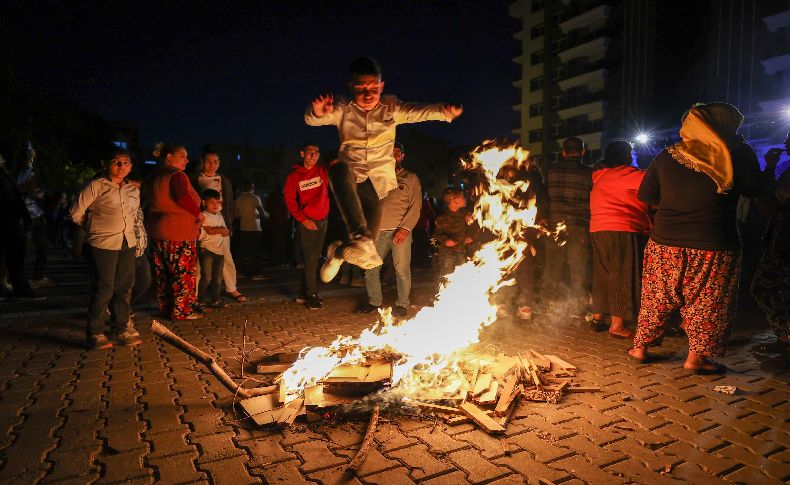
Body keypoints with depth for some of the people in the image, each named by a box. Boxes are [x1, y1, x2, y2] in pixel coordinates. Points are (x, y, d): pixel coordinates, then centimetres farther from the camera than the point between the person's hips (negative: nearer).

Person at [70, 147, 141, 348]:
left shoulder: (133, 189, 12)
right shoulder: (96, 186, -5)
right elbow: (76, 214, -2)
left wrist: (124, 228, 13)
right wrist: (95, 227, 8)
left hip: (128, 244, 6)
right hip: (103, 245, -6)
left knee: (125, 288, 9)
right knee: (103, 290, -2)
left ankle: (120, 330, 21)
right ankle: (95, 334, 10)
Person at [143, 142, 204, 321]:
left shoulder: (152, 177, 13)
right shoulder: (177, 175, -16)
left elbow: (149, 202, 19)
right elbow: (184, 198, -32)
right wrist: (198, 213, -18)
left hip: (157, 233, 9)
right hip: (179, 233, -9)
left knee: (163, 273, 15)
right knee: (183, 272, 1)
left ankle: (165, 307, 26)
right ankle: (182, 311, 6)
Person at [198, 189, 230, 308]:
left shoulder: (220, 216, 18)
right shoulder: (203, 216, -4)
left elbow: (226, 231, 18)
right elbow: (209, 230, -17)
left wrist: (226, 231, -5)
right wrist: (222, 229, -6)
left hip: (220, 250, 7)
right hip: (207, 250, -7)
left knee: (217, 278, 11)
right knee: (206, 277, -8)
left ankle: (215, 299, 19)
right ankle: (201, 300, 2)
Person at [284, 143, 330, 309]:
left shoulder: (323, 171, 5)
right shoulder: (294, 176, -1)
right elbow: (290, 201, -2)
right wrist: (303, 219, -12)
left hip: (322, 220, 4)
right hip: (306, 221, -4)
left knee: (314, 258, 10)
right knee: (311, 259, -6)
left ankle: (303, 293, 22)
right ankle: (312, 295, 4)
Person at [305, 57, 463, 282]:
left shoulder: (391, 108, 2)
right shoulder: (344, 109, 0)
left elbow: (418, 112, -14)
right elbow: (311, 119, -11)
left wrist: (444, 111, -35)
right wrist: (317, 112, -37)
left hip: (379, 179, 2)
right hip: (351, 173, -1)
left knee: (371, 229, -6)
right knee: (338, 169, -38)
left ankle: (339, 252, 31)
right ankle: (359, 236, -51)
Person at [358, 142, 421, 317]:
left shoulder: (411, 178, 8)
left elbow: (415, 206, 0)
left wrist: (405, 228, -12)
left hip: (400, 231, -3)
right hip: (379, 230, 4)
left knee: (402, 270, -3)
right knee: (370, 268, 3)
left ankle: (402, 304, 11)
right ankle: (374, 301, 18)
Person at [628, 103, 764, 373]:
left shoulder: (667, 156, 1)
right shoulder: (738, 154, -6)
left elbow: (646, 195, 6)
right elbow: (753, 189, 6)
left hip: (665, 242, 3)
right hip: (712, 247, -3)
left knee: (657, 295, 14)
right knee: (707, 301, 11)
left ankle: (640, 347, 22)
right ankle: (696, 357, 16)